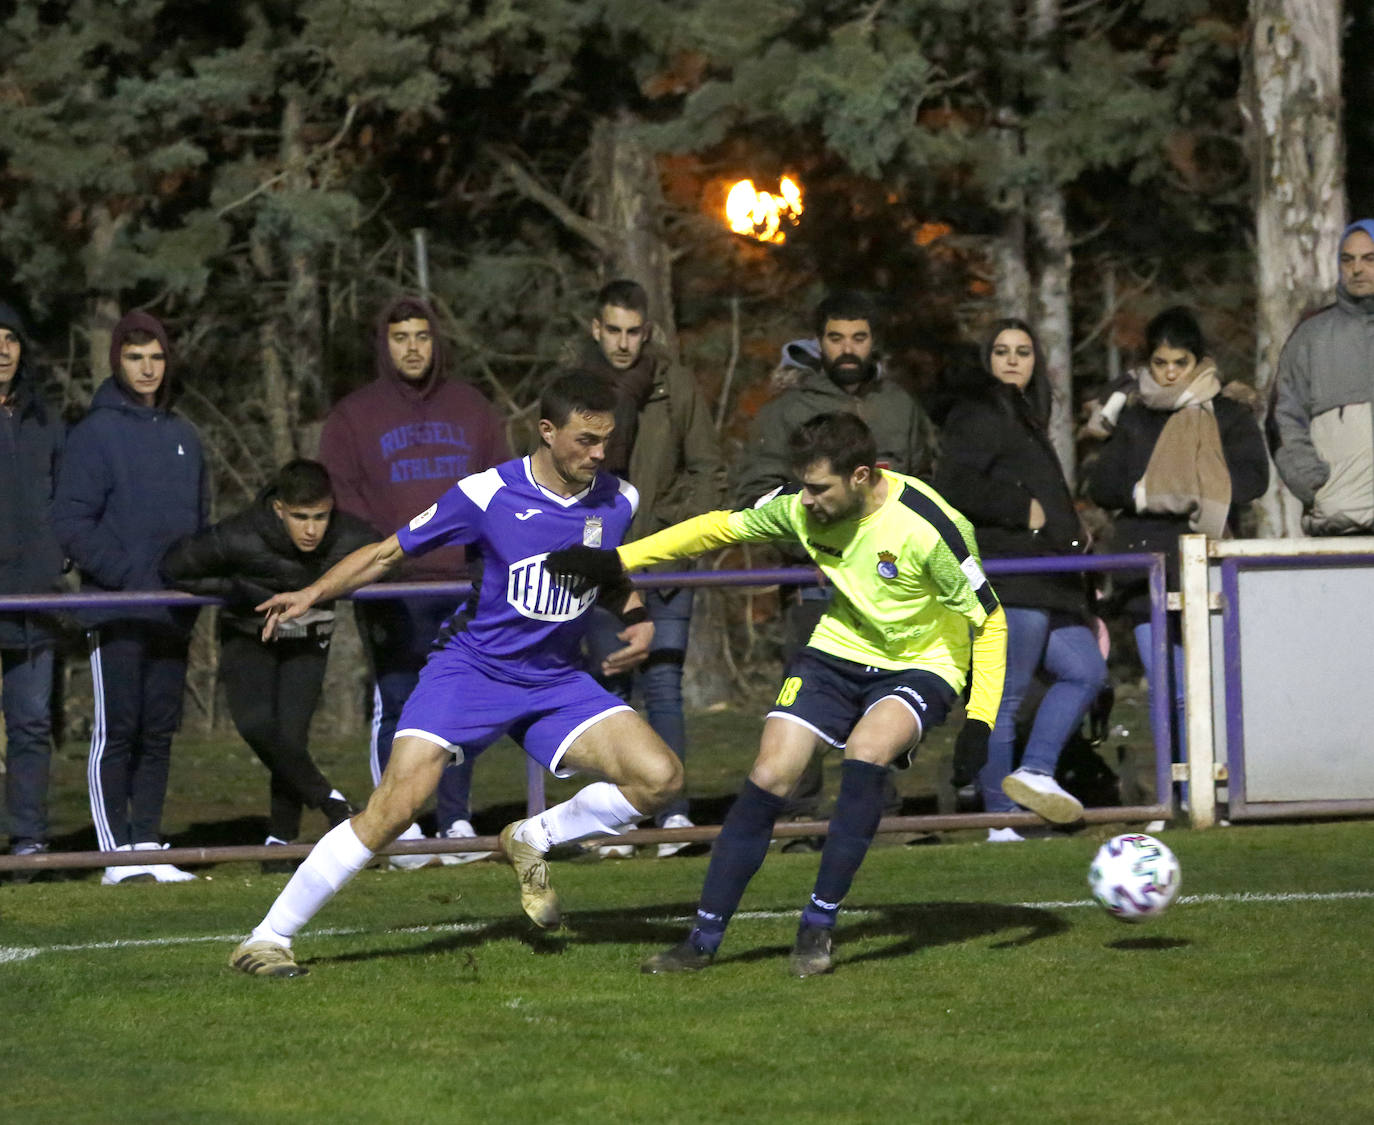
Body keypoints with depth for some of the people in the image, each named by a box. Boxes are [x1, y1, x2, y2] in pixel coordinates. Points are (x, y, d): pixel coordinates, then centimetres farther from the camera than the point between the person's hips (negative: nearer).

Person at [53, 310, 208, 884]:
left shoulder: (183, 436, 15)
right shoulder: (95, 433, -3)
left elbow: (200, 520, 21)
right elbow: (71, 523, -8)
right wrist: (127, 575, -15)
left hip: (172, 614, 6)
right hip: (117, 614, -6)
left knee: (159, 732, 7)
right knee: (116, 731, -5)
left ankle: (148, 845, 12)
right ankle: (117, 852, -4)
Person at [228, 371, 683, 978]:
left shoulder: (617, 501, 0)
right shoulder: (488, 494, -13)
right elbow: (389, 552, -2)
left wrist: (638, 620, 2)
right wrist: (312, 593, -14)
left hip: (556, 682, 4)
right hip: (471, 671, -4)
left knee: (659, 777, -15)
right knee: (395, 806, -20)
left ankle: (532, 841, 11)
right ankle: (266, 939, -10)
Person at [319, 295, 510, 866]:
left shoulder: (470, 407, 16)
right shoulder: (353, 416, 7)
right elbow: (340, 500, 2)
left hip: (466, 583, 3)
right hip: (394, 588, -3)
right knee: (397, 705, -5)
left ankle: (457, 822, 10)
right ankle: (401, 829, -4)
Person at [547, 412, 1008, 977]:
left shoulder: (929, 527, -28)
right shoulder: (800, 508, -14)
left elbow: (988, 619, -17)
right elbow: (722, 526, 3)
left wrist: (979, 720, -23)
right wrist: (614, 561, 0)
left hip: (922, 663, -4)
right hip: (839, 650, 4)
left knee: (865, 754, -32)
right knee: (769, 777, -10)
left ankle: (819, 925, -18)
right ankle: (704, 937, 1)